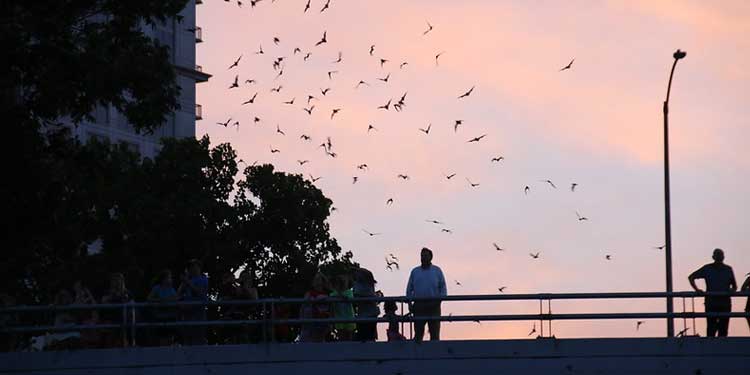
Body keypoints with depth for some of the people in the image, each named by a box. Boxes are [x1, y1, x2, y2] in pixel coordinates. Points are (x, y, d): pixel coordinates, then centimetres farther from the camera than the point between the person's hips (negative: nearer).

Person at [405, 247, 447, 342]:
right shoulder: (415, 271, 14)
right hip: (419, 305, 1)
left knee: (434, 331, -2)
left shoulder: (437, 271, 10)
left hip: (433, 305, -1)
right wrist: (409, 303, 2)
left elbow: (443, 287, 7)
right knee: (418, 331, -4)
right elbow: (409, 289, 14)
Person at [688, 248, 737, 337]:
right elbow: (691, 277, 12)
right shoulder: (707, 269, 6)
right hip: (711, 303, -2)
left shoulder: (728, 270, 11)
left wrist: (731, 290, -7)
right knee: (711, 327, -8)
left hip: (725, 303, 2)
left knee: (723, 328, 0)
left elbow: (734, 286, 17)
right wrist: (696, 289, -2)